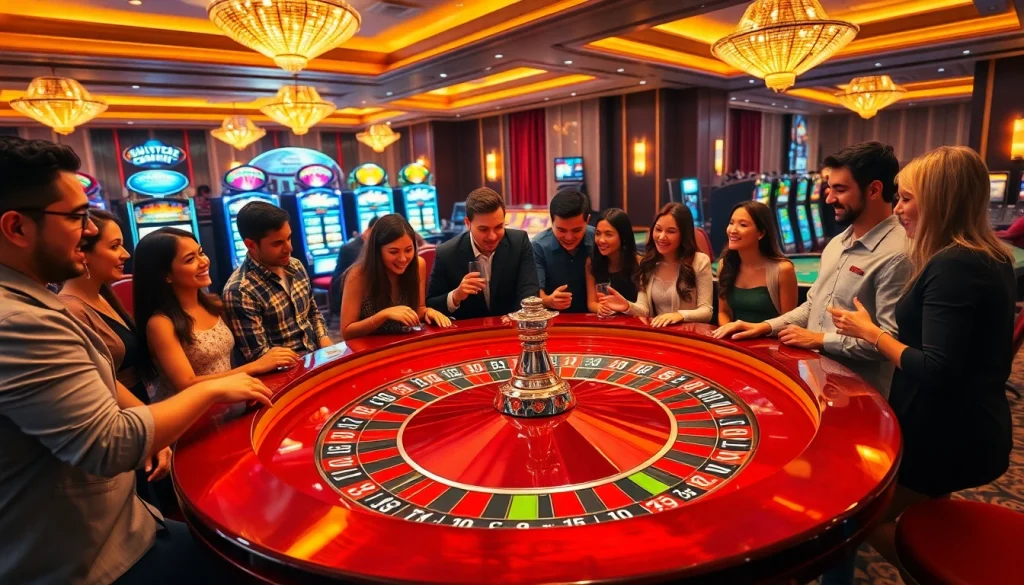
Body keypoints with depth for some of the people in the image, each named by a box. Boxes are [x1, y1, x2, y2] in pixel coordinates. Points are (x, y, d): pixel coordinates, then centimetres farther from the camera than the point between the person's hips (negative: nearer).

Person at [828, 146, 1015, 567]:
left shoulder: (952, 266, -25)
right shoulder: (993, 259, 6)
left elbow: (936, 372, -29)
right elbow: (966, 349, 14)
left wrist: (870, 332, -17)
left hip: (943, 434, -9)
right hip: (971, 427, 10)